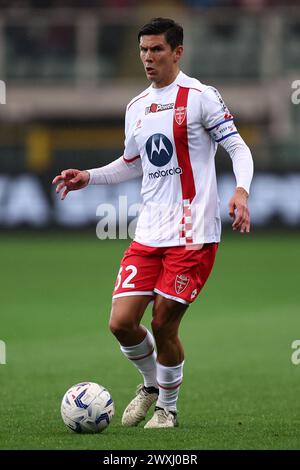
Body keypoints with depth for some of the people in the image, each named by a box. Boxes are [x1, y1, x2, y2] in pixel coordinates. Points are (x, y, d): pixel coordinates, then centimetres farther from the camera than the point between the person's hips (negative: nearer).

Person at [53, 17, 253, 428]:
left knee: (163, 323, -5)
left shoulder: (200, 97, -5)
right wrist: (88, 177, 12)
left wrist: (241, 190, -24)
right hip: (149, 233, 6)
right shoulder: (136, 107, 14)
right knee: (121, 322, -3)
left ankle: (168, 407, 17)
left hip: (192, 232, -6)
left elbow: (238, 148, -6)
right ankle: (151, 384, 26)